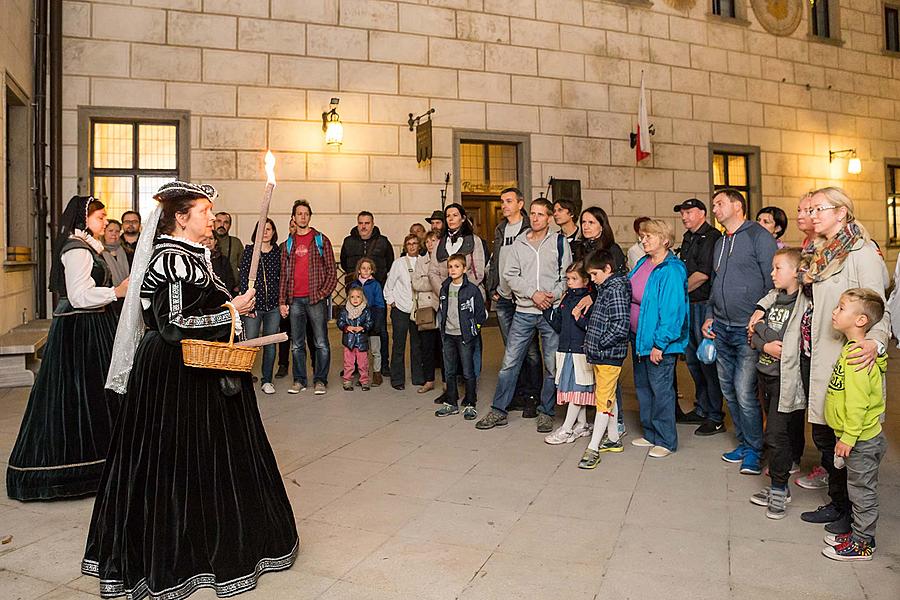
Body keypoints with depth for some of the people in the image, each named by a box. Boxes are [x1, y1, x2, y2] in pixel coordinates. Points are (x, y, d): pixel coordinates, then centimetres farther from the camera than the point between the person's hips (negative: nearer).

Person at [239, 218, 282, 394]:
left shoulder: (278, 252, 8)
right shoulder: (249, 251, 1)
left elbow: (282, 278, 10)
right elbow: (244, 278, -2)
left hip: (273, 305, 2)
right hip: (254, 304, -2)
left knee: (270, 343, 8)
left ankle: (267, 380, 18)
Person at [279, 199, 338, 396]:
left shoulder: (321, 240, 4)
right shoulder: (288, 244, 13)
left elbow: (331, 271, 1)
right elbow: (284, 275, 13)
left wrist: (323, 293, -10)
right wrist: (282, 301, 6)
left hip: (316, 298, -3)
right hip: (294, 300, 3)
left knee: (321, 343, 0)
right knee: (296, 344, 8)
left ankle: (320, 380, 10)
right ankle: (299, 380, 18)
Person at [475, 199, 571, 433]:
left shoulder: (559, 242, 4)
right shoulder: (519, 244, 9)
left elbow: (567, 275, 1)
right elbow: (510, 275, 2)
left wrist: (553, 296, -14)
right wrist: (533, 293, -11)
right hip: (524, 312, 2)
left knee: (552, 366, 4)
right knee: (509, 362, 3)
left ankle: (546, 413, 19)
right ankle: (499, 411, 13)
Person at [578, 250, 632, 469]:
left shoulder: (616, 290, -15)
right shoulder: (605, 288, 15)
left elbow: (620, 326, -22)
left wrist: (600, 344, -17)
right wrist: (591, 343, 13)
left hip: (610, 354, -10)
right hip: (601, 354, 10)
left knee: (603, 400, -6)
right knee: (609, 397, 18)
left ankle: (593, 449, -5)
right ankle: (613, 439, 30)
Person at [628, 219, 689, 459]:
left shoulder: (672, 270, -17)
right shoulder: (642, 263, 9)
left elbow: (672, 310, -21)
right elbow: (626, 294, 18)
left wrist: (659, 344, -21)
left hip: (659, 341, -9)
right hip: (639, 336, 9)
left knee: (660, 387, 0)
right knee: (642, 385, 15)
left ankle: (666, 441, 14)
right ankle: (650, 434, 29)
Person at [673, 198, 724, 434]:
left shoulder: (711, 237, -11)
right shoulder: (687, 238, 18)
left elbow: (703, 274, -18)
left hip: (704, 304, -9)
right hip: (689, 304, 9)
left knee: (707, 361, -5)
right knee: (693, 360, 14)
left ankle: (716, 417, 3)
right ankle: (701, 409, 26)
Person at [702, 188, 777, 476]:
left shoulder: (758, 236, -6)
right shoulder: (720, 243, 18)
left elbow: (773, 282, -10)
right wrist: (710, 317, 14)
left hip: (748, 331, -7)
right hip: (722, 330, 8)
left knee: (745, 392, -7)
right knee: (729, 390, 11)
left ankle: (753, 450, 10)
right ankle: (744, 443, 25)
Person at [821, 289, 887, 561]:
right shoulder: (853, 349, 7)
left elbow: (858, 402, -27)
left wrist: (848, 438, -21)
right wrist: (846, 437, 20)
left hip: (862, 440, -9)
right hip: (858, 437, 9)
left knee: (862, 491, 5)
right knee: (858, 490, 20)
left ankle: (863, 544, 18)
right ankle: (856, 531, 34)